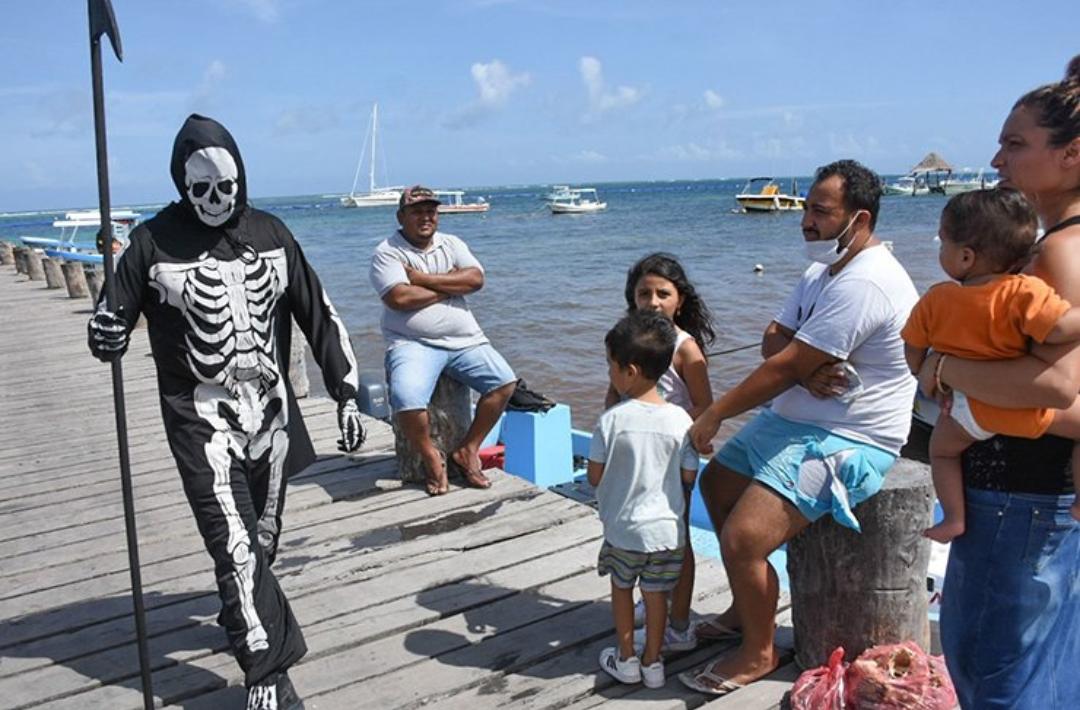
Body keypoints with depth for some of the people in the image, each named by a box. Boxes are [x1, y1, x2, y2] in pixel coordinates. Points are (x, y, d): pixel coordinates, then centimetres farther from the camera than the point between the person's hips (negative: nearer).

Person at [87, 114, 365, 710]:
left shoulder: (269, 233, 4)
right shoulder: (154, 241, -5)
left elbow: (318, 315, 7)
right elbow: (115, 317, 2)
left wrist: (345, 393, 5)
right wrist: (106, 332, -24)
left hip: (270, 410, 4)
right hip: (201, 417, -3)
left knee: (263, 535, 13)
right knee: (234, 542, -12)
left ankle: (242, 616, 39)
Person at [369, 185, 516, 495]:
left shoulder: (452, 244, 14)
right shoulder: (387, 253, 0)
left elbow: (476, 279, -4)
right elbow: (399, 298, -17)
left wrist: (422, 278, -10)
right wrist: (451, 286, -5)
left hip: (464, 340, 5)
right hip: (414, 343, -4)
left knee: (505, 381, -13)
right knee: (407, 399, -30)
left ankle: (468, 451, 3)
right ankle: (431, 457, -1)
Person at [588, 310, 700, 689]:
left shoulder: (612, 420, -18)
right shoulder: (680, 419, -11)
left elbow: (595, 476, -10)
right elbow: (689, 476, -2)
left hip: (624, 527, -2)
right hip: (668, 528, 2)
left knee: (621, 587, 20)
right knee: (656, 595, 16)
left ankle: (626, 660, 32)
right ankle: (652, 663, 29)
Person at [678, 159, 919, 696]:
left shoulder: (862, 284, -25)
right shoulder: (824, 269, 9)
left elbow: (783, 369, -26)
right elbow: (774, 342, 3)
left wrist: (714, 414, -16)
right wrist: (807, 370, -20)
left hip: (847, 442, -11)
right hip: (795, 418, 11)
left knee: (741, 538, -20)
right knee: (715, 482, 20)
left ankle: (758, 652, 7)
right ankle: (746, 608, 36)